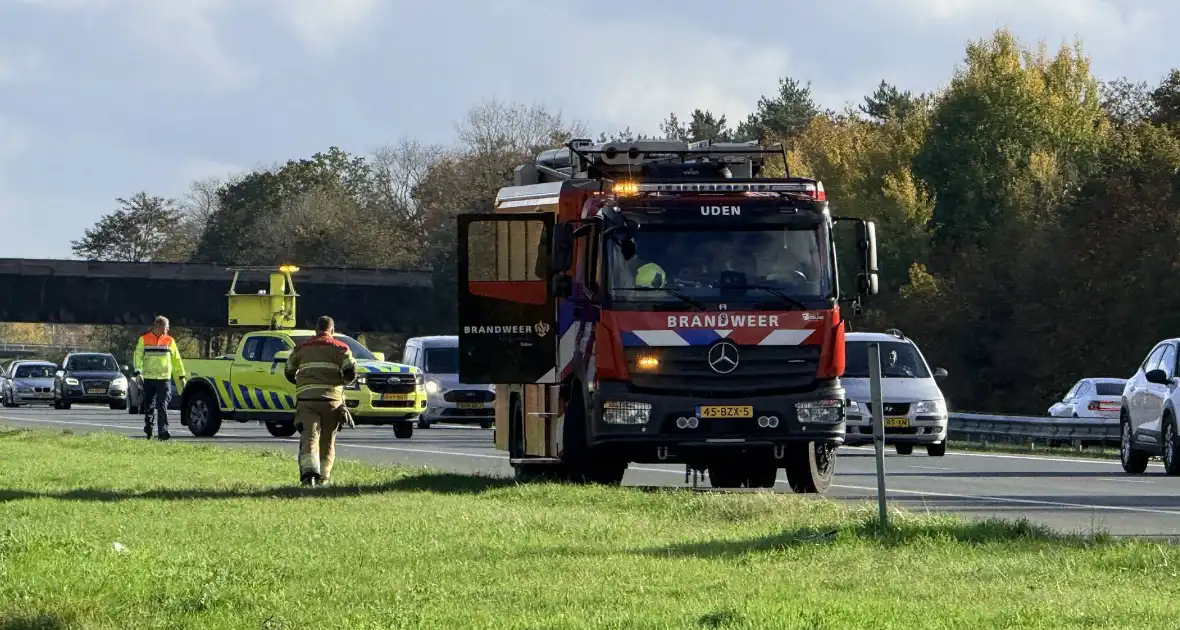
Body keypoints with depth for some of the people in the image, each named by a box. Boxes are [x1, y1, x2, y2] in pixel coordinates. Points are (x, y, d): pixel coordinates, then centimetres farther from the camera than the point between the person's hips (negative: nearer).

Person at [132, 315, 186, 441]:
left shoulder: (169, 340, 10)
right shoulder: (144, 339, 5)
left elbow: (176, 359, 15)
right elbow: (138, 356, -2)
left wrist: (181, 376, 14)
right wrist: (138, 371, -16)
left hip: (164, 378, 0)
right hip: (148, 378, 0)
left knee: (162, 406, -11)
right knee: (148, 406, 7)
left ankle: (162, 431, -16)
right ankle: (148, 428, 25)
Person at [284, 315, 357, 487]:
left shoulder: (302, 348, 16)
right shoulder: (340, 348, 8)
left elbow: (289, 373, 20)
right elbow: (351, 371, -3)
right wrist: (342, 381, 18)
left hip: (306, 399, 0)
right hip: (331, 399, 0)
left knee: (309, 437, -10)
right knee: (327, 440, 13)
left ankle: (309, 472, -32)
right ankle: (323, 477, 15)